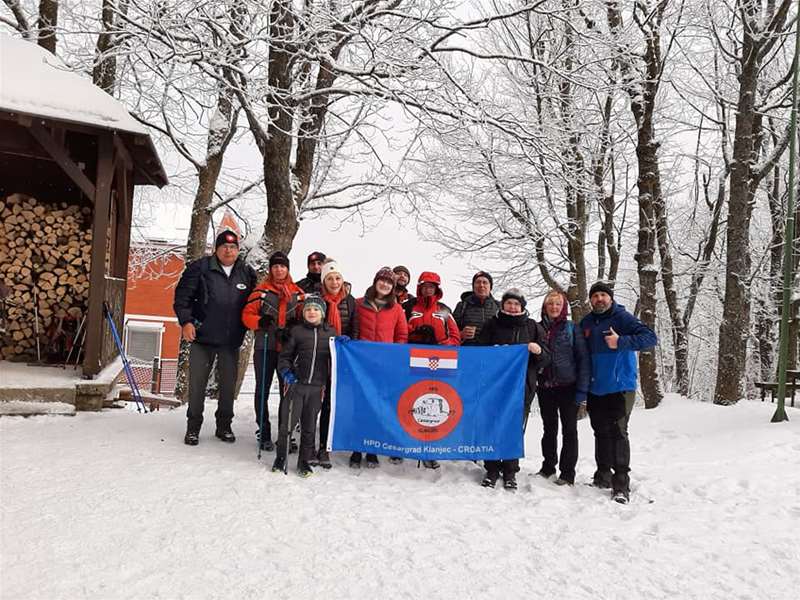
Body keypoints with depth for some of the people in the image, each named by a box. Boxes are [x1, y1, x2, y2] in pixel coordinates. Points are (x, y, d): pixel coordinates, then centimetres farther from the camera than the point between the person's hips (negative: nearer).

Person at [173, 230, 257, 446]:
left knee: (228, 385, 11)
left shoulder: (247, 273, 6)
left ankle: (224, 426, 26)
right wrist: (186, 322, -13)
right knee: (197, 383, 4)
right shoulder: (200, 268, -4)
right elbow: (182, 296, -4)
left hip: (232, 341, 3)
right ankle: (193, 428, 18)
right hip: (202, 338, -2)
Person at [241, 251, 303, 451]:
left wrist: (295, 326, -10)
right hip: (265, 347, -1)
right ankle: (264, 434, 15)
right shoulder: (261, 290, 1)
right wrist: (260, 322, -20)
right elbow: (247, 314, -1)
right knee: (263, 390, 5)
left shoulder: (297, 292, 8)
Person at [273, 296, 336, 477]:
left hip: (317, 387, 2)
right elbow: (284, 356, 6)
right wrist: (286, 372, -9)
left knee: (309, 425, 9)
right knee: (287, 422, -3)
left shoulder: (331, 333, 8)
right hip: (296, 384, -2)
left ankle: (304, 461, 21)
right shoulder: (296, 331, 2)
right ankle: (280, 457, 16)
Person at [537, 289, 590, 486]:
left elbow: (584, 359, -6)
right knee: (549, 429, 14)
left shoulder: (572, 328, -3)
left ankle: (567, 473, 14)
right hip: (545, 388, 3)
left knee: (569, 430, 5)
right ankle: (548, 467, 28)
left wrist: (582, 391, -12)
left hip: (568, 387, -3)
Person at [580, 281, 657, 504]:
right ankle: (603, 475, 25)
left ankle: (621, 483, -4)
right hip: (595, 389, 6)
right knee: (601, 433, 13)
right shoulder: (586, 323, 11)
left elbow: (650, 337, -15)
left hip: (620, 387, -6)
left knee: (618, 432, -8)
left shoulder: (622, 317, -6)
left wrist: (621, 342, -27)